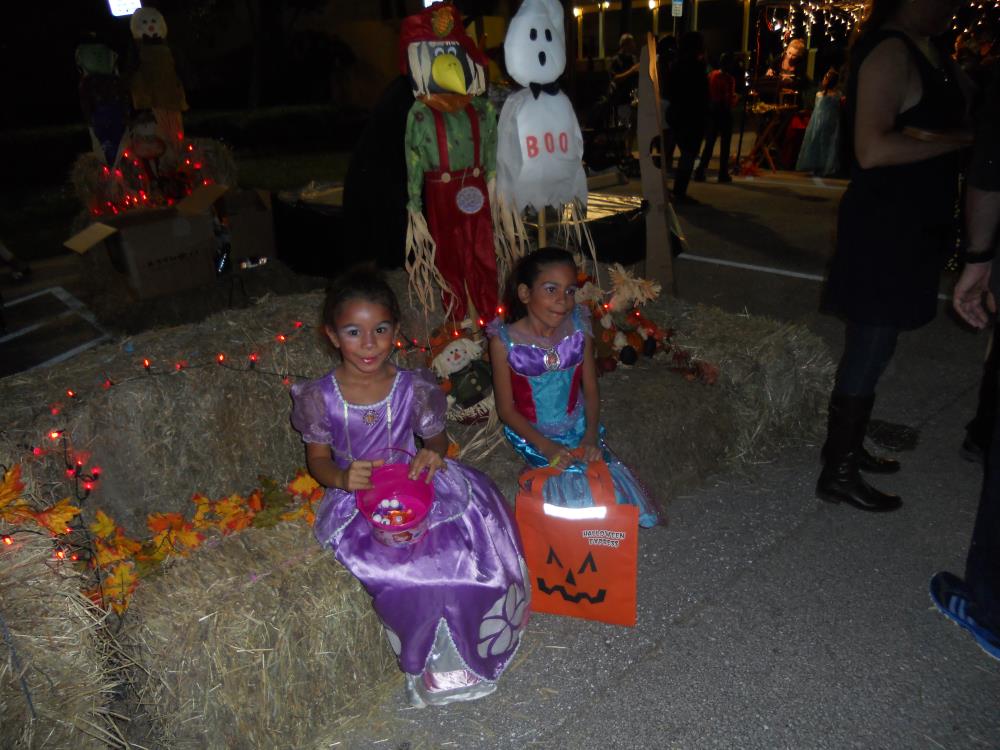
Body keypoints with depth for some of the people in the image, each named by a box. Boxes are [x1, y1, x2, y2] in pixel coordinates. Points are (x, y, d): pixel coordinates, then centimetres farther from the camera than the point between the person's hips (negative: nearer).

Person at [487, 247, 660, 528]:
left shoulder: (579, 329, -11)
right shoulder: (505, 341, -19)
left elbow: (590, 391, -2)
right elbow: (506, 409, -12)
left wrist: (591, 434, -17)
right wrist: (545, 446, -20)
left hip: (578, 427, 3)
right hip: (532, 434, -3)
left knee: (613, 481, -7)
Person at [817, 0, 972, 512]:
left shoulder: (928, 52, 13)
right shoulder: (890, 52, -15)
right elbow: (873, 149, -26)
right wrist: (964, 139, -19)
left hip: (911, 225, 9)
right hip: (885, 228, -9)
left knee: (872, 348, 17)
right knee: (868, 352, -2)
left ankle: (849, 448, 31)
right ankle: (837, 474, 9)